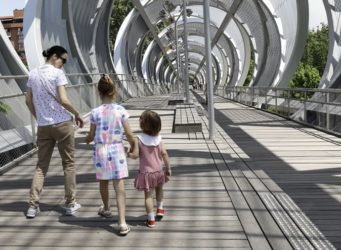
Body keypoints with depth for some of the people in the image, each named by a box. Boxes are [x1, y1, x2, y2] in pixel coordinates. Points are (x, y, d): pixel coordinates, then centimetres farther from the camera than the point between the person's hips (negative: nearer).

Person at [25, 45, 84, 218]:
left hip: (43, 126, 5)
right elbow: (63, 100, -16)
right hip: (62, 123, -5)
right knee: (68, 163, 9)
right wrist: (77, 114, -2)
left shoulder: (32, 74, 8)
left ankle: (33, 206, 8)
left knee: (41, 165, 12)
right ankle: (70, 204, 14)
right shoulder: (57, 73, -9)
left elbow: (28, 101, 11)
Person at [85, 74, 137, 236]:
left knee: (104, 183, 23)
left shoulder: (95, 112, -8)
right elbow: (129, 134, -6)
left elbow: (91, 136, 0)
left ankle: (106, 209, 46)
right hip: (116, 150, -1)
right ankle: (122, 222, -7)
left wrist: (87, 140, 24)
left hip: (101, 151, 1)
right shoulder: (121, 110, -8)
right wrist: (133, 146, 13)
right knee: (119, 187, 0)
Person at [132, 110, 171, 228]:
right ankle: (160, 209, 38)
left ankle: (151, 220, 8)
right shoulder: (158, 138, -7)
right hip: (158, 171, 3)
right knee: (159, 188, 31)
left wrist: (129, 152, 6)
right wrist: (168, 168, -2)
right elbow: (164, 153, -10)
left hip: (146, 172, -3)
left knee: (148, 195, 5)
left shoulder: (138, 139, -15)